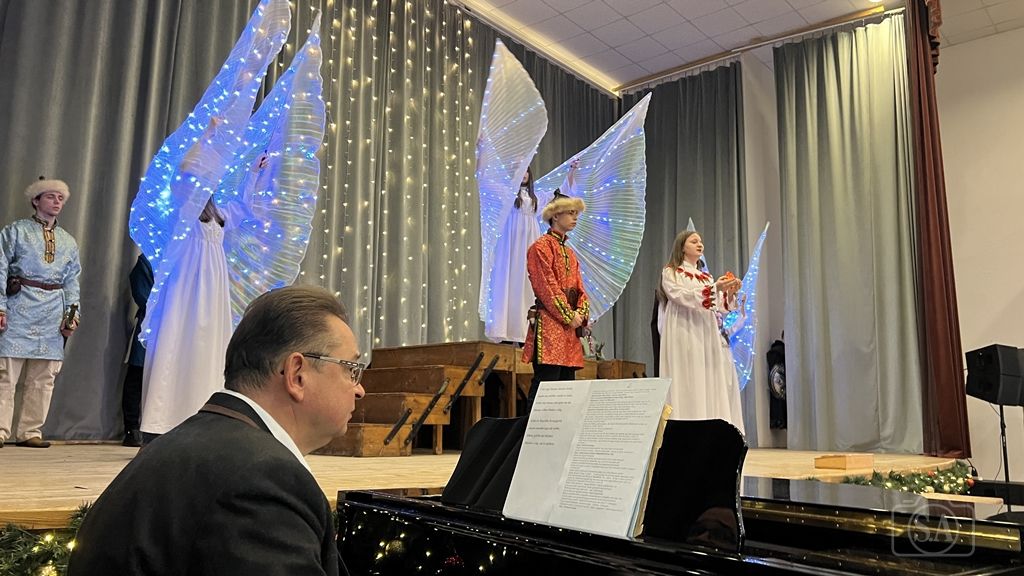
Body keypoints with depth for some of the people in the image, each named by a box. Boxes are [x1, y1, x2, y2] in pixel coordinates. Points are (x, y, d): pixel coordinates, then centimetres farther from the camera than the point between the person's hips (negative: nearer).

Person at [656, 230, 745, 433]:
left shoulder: (707, 277, 23)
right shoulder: (670, 273, 5)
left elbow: (718, 308, 14)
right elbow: (682, 297, -13)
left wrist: (729, 293, -5)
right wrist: (714, 288, -23)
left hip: (708, 337, 6)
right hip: (685, 337, -6)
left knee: (714, 383, -2)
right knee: (689, 384, -13)